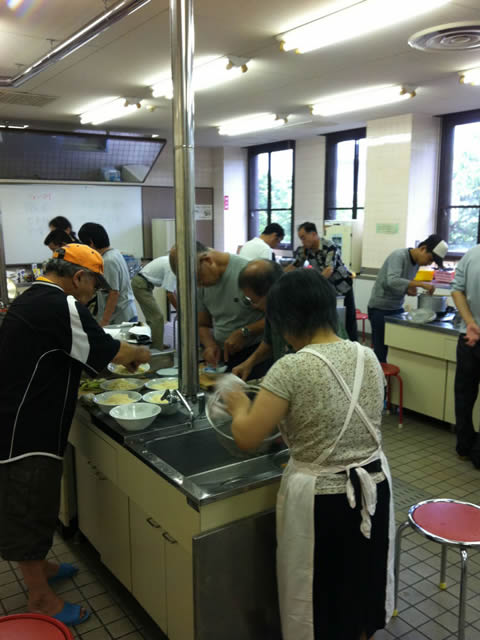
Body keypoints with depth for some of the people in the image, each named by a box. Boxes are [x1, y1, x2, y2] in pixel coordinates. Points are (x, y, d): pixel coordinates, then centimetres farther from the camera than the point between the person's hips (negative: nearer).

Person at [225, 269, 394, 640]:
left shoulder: (293, 368, -22)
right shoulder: (368, 357, -2)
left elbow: (246, 439, -17)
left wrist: (240, 407, 2)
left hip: (319, 499, -6)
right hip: (374, 486, 6)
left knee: (317, 600, 18)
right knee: (362, 585, 27)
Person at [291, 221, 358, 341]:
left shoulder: (329, 246, -26)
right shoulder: (304, 249, -9)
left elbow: (329, 269, -36)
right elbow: (294, 266, 1)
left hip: (342, 285, -5)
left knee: (348, 320, 2)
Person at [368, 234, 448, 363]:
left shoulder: (417, 262, 6)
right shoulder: (399, 256, -18)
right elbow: (392, 281, -34)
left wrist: (408, 289, -6)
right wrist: (421, 284, -35)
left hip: (397, 308, 8)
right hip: (380, 308, -8)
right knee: (381, 352, -5)